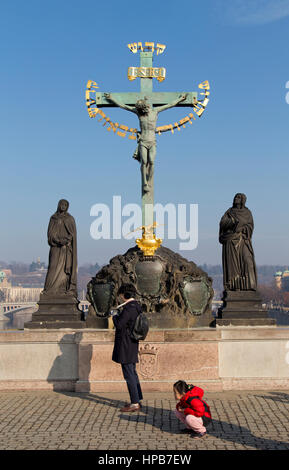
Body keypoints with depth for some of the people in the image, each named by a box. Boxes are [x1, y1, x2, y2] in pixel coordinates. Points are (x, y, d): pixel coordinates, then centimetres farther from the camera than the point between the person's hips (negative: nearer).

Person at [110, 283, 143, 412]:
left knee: (129, 375, -4)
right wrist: (120, 313, 13)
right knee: (132, 373, 18)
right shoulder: (136, 306, 10)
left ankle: (135, 403, 0)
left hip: (125, 347, -10)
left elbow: (119, 325, -21)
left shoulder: (128, 308, -20)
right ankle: (138, 400, 25)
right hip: (132, 345, 10)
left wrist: (114, 315, -5)